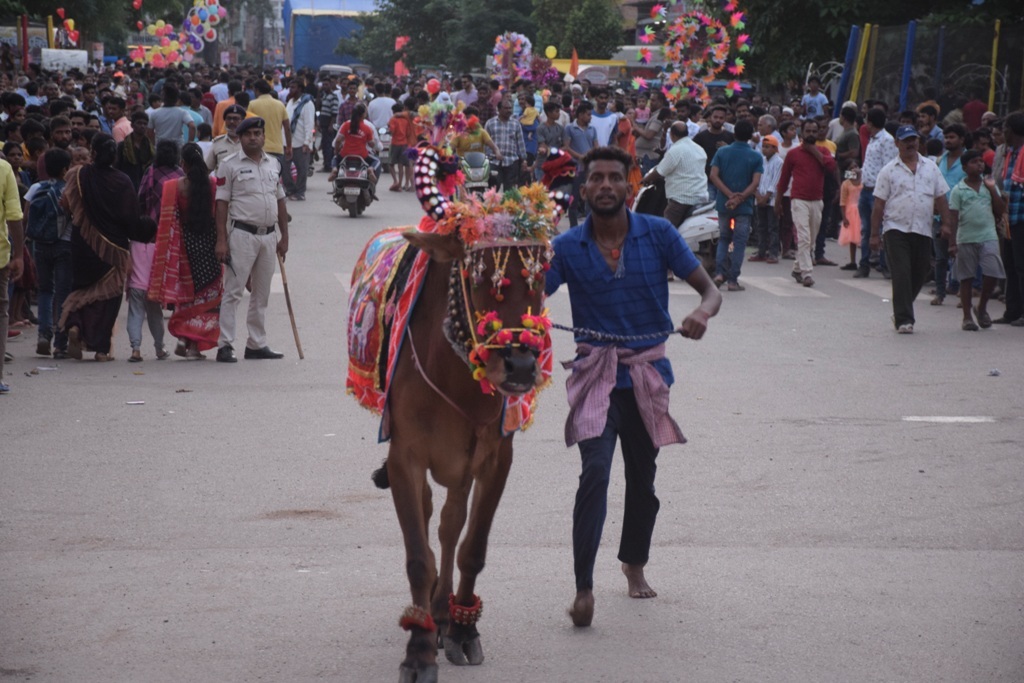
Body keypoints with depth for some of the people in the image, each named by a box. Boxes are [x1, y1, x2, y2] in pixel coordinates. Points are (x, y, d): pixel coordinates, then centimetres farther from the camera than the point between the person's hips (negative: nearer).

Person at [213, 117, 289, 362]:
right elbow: (222, 203, -7)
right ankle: (225, 345, -7)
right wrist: (221, 240, -13)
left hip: (268, 235, 6)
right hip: (242, 234, -6)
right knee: (233, 291, -7)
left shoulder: (274, 165, 12)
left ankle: (257, 344, 18)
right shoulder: (230, 165, -4)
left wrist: (284, 236, 14)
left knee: (261, 295, 11)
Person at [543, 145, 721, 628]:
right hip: (596, 374, -2)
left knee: (642, 477, 16)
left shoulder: (658, 235, -4)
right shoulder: (567, 247, -5)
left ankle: (634, 565, 40)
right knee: (595, 472, -19)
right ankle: (583, 587, -17)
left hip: (648, 373, 2)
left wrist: (703, 312, -26)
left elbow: (709, 289, -3)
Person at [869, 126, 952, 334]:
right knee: (901, 275, -11)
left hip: (923, 230, 3)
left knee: (919, 274, 7)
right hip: (896, 229, -3)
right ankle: (904, 319, -9)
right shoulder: (889, 171, 2)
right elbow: (879, 204, 2)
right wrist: (874, 234, -1)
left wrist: (945, 223, 3)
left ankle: (900, 311, 27)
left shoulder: (931, 168, 11)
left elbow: (941, 198, 13)